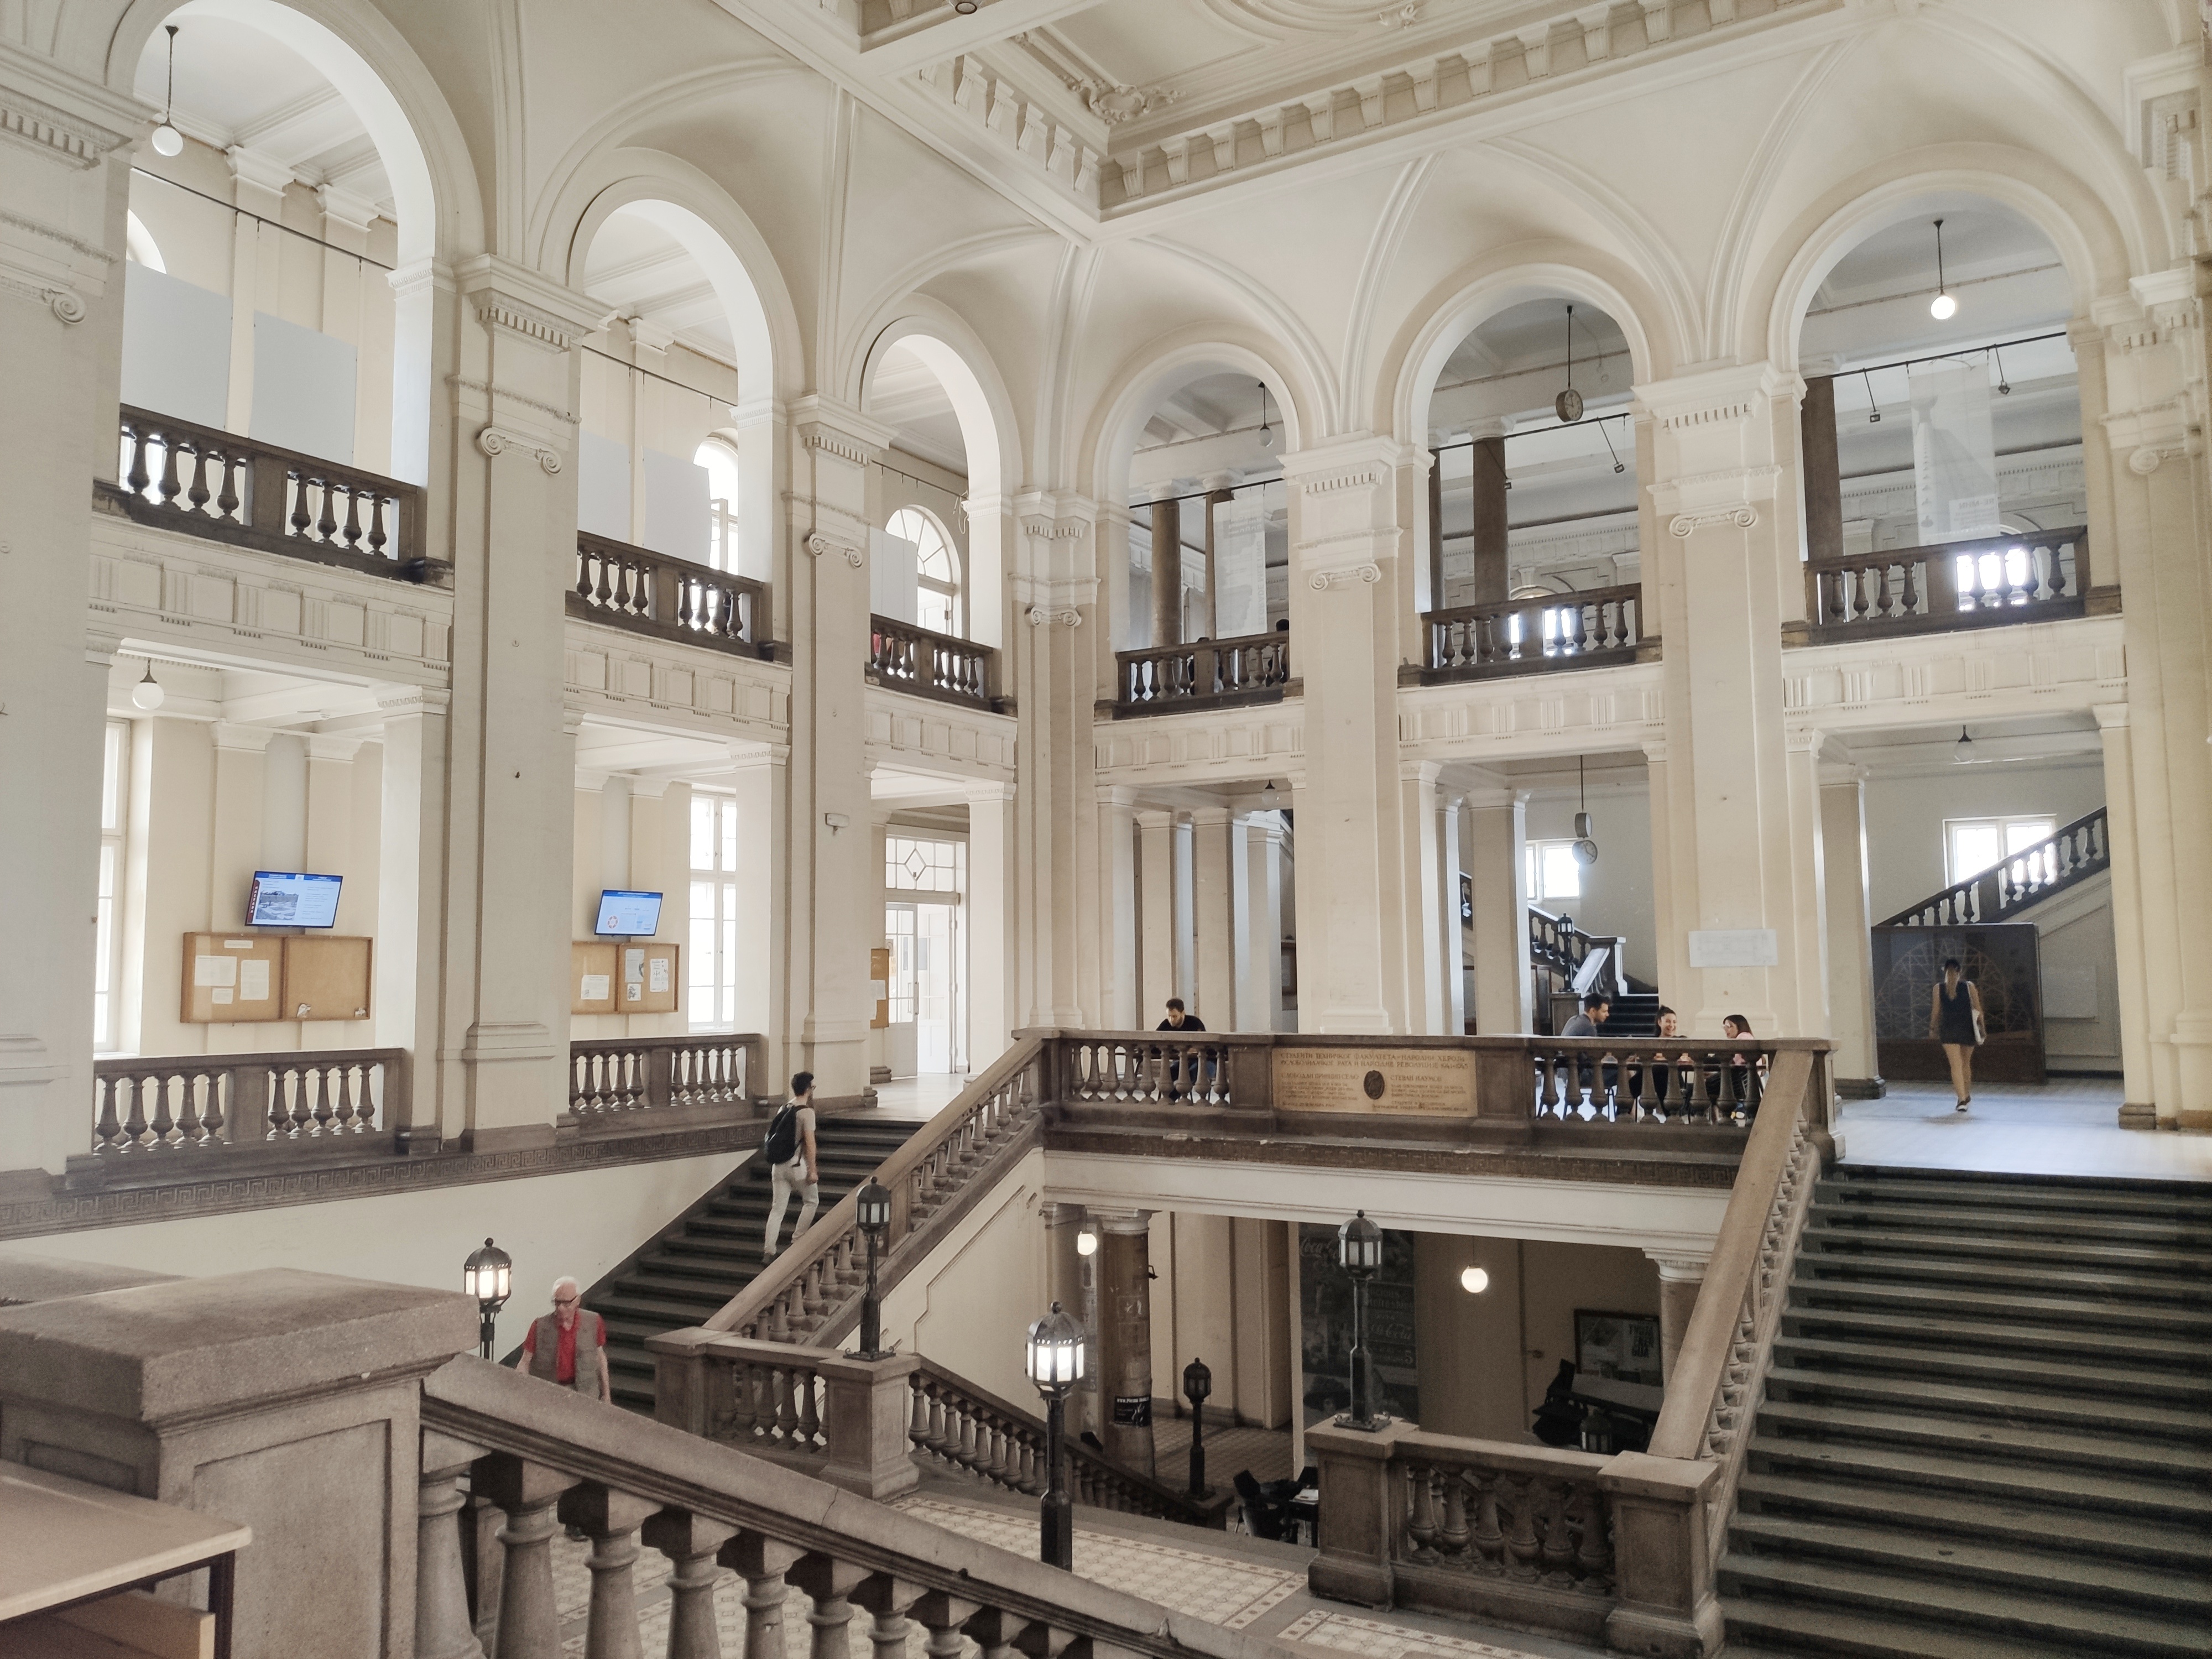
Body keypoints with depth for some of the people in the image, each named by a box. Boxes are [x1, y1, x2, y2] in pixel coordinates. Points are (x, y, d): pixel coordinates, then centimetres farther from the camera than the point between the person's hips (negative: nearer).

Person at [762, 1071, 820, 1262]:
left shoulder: (784, 1108, 9)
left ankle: (768, 1251, -1)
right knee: (812, 1201, 15)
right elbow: (809, 1142, -17)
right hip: (797, 1165, -6)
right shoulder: (807, 1112, -13)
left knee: (777, 1208, 6)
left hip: (779, 1166, 6)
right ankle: (797, 1242, 13)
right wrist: (813, 1170, -15)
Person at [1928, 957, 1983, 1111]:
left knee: (1956, 1065, -3)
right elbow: (1978, 1009, 1)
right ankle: (1967, 1094, 26)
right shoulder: (1969, 986, -1)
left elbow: (1935, 1011, 2)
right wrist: (1982, 1027, 9)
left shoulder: (1938, 989, -2)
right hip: (1967, 1029, 1)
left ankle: (1962, 1099, -9)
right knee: (1966, 1063, 15)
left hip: (1948, 1030, -1)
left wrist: (1932, 1028, 13)